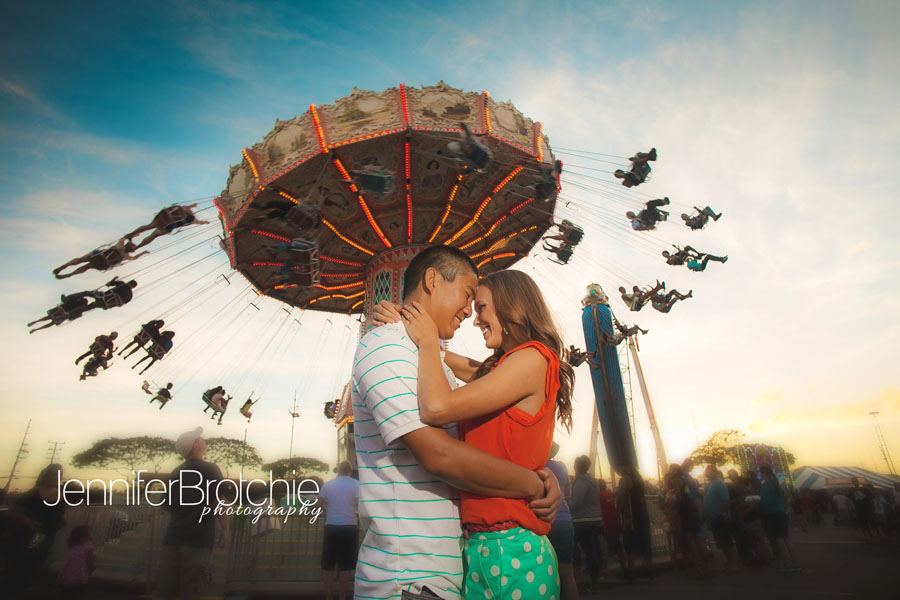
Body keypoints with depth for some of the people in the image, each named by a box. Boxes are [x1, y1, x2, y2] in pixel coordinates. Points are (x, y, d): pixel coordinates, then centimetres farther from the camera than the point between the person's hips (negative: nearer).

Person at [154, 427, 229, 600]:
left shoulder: (176, 472, 9)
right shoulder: (210, 469, -10)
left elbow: (167, 505, 17)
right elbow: (218, 502, -15)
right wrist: (225, 530, -6)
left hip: (174, 536, 6)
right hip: (199, 538, -5)